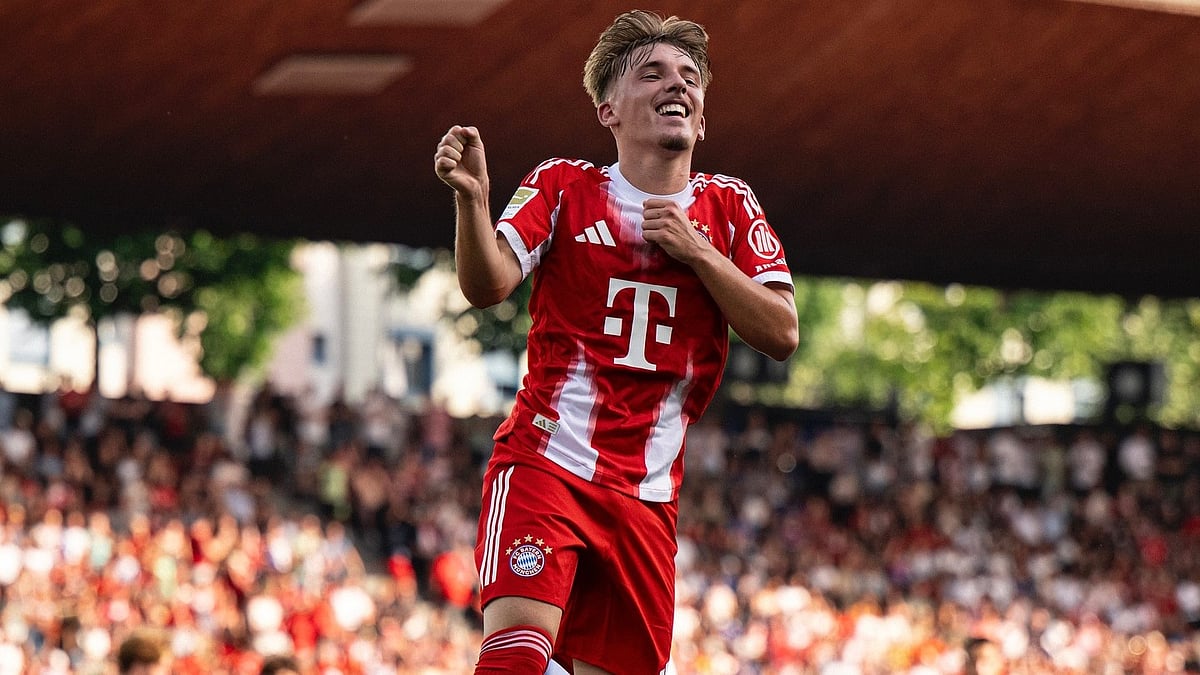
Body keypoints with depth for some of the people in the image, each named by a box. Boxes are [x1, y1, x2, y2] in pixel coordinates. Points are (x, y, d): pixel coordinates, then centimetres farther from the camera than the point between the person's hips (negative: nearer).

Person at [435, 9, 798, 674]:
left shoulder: (729, 207, 11)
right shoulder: (564, 188, 2)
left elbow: (781, 334, 2)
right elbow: (487, 284, -12)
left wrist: (695, 251, -9)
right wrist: (471, 197, -31)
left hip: (646, 496, 4)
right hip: (544, 463, -4)